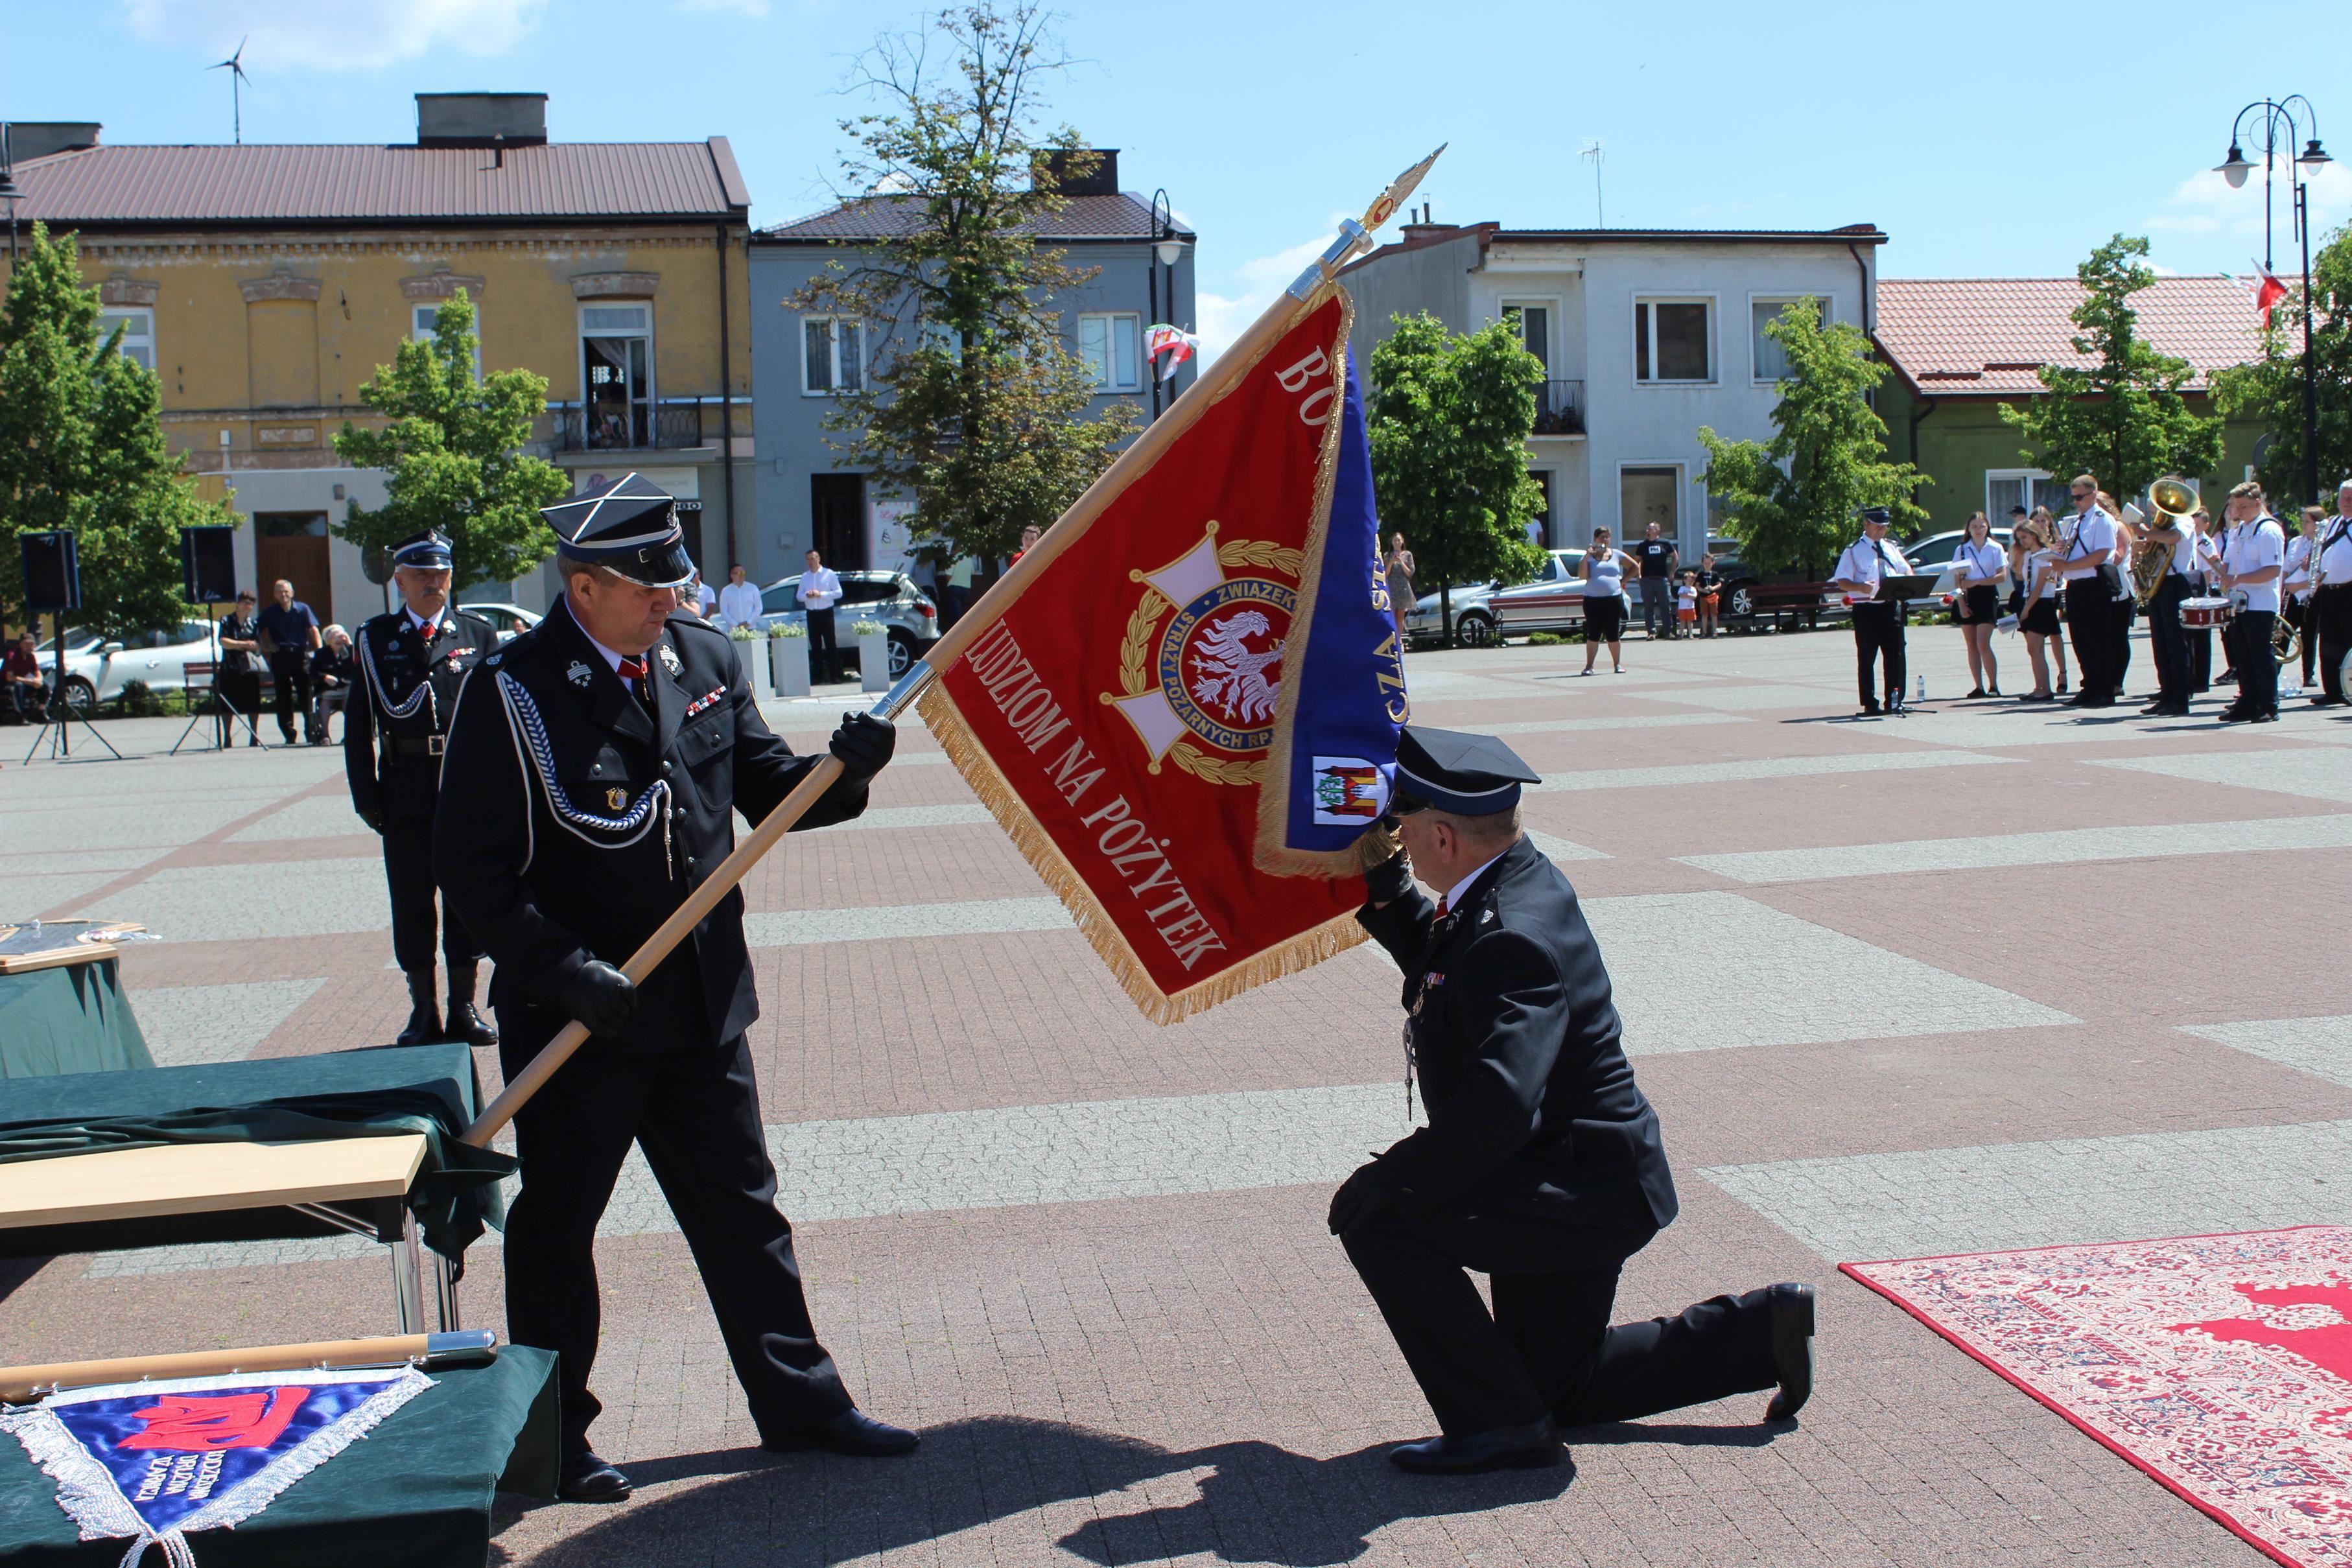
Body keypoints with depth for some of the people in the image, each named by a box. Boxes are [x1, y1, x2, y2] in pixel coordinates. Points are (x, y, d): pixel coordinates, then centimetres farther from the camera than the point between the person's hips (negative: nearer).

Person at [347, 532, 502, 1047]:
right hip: (406, 789, 0)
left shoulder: (479, 635, 6)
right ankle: (423, 1011, 15)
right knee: (412, 902, 6)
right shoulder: (374, 638, 5)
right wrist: (367, 796, -4)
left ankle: (464, 1008, 16)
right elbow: (360, 724, 3)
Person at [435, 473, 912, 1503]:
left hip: (702, 1003, 5)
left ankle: (797, 1401, 29)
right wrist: (563, 968, -23)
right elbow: (470, 870, -14)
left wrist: (843, 769, -11)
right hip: (572, 1020, -5)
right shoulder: (512, 690, -12)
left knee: (742, 1209, 15)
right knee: (557, 1228, 9)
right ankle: (550, 1438, 26)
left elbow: (766, 791, 10)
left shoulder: (705, 658, 5)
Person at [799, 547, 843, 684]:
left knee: (830, 644, -6)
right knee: (815, 646, 4)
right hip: (812, 614, 4)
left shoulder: (829, 574, 1)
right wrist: (806, 595, -10)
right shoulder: (804, 576, 13)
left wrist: (821, 594, -15)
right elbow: (799, 596, 13)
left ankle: (834, 675, -4)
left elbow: (838, 593, -4)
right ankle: (819, 677, 7)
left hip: (826, 613, -4)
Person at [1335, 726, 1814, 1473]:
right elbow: (1440, 961, 23)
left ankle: (1498, 1421, -10)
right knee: (1555, 1388, 23)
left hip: (1582, 1193, -10)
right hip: (1578, 1187, 10)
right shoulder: (1518, 883, 1)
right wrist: (1380, 887, 10)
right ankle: (1759, 1331, 25)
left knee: (1377, 1220, -20)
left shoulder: (1515, 938, -29)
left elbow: (1500, 1105, -39)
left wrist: (1392, 1178, -30)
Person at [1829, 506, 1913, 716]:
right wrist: (1860, 587, -27)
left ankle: (1895, 701, 13)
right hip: (1866, 609, -5)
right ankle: (1870, 704, 6)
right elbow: (1842, 582, -6)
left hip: (1891, 606, 5)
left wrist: (1907, 582, -1)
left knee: (1895, 656, 5)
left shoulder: (1892, 549, 15)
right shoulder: (1854, 551, -1)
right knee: (1867, 658, 0)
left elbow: (1907, 571, 23)